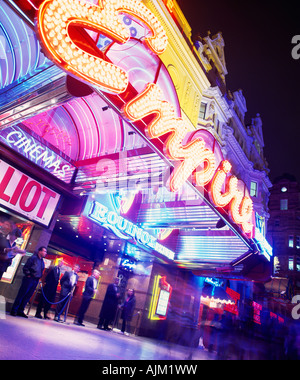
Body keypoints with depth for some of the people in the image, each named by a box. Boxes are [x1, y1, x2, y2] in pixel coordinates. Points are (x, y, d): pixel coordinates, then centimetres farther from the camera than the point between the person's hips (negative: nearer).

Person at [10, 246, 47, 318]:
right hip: (29, 279, -7)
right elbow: (25, 267, -9)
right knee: (21, 295, -1)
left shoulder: (42, 262, 16)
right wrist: (28, 274, -12)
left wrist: (39, 277, 7)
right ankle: (14, 310, 8)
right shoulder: (33, 258, -6)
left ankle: (20, 311, 17)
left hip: (35, 281, 7)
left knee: (28, 296, 9)